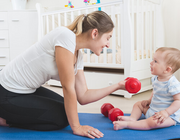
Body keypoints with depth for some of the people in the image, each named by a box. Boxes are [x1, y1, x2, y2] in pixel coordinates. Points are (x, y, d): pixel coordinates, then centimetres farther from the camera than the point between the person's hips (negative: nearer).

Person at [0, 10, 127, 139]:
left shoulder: (78, 56, 0)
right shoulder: (65, 36, -26)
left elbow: (83, 96, 1)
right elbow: (68, 87, -25)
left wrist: (118, 86, 1)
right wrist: (76, 127, -18)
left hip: (28, 90, 9)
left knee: (67, 109, 13)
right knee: (62, 118, -7)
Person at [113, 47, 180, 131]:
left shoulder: (173, 84, -26)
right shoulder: (155, 79, 1)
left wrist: (166, 112, -33)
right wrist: (150, 100, 8)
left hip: (169, 116, -9)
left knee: (153, 122, -36)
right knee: (138, 104, 15)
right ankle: (132, 118, -10)